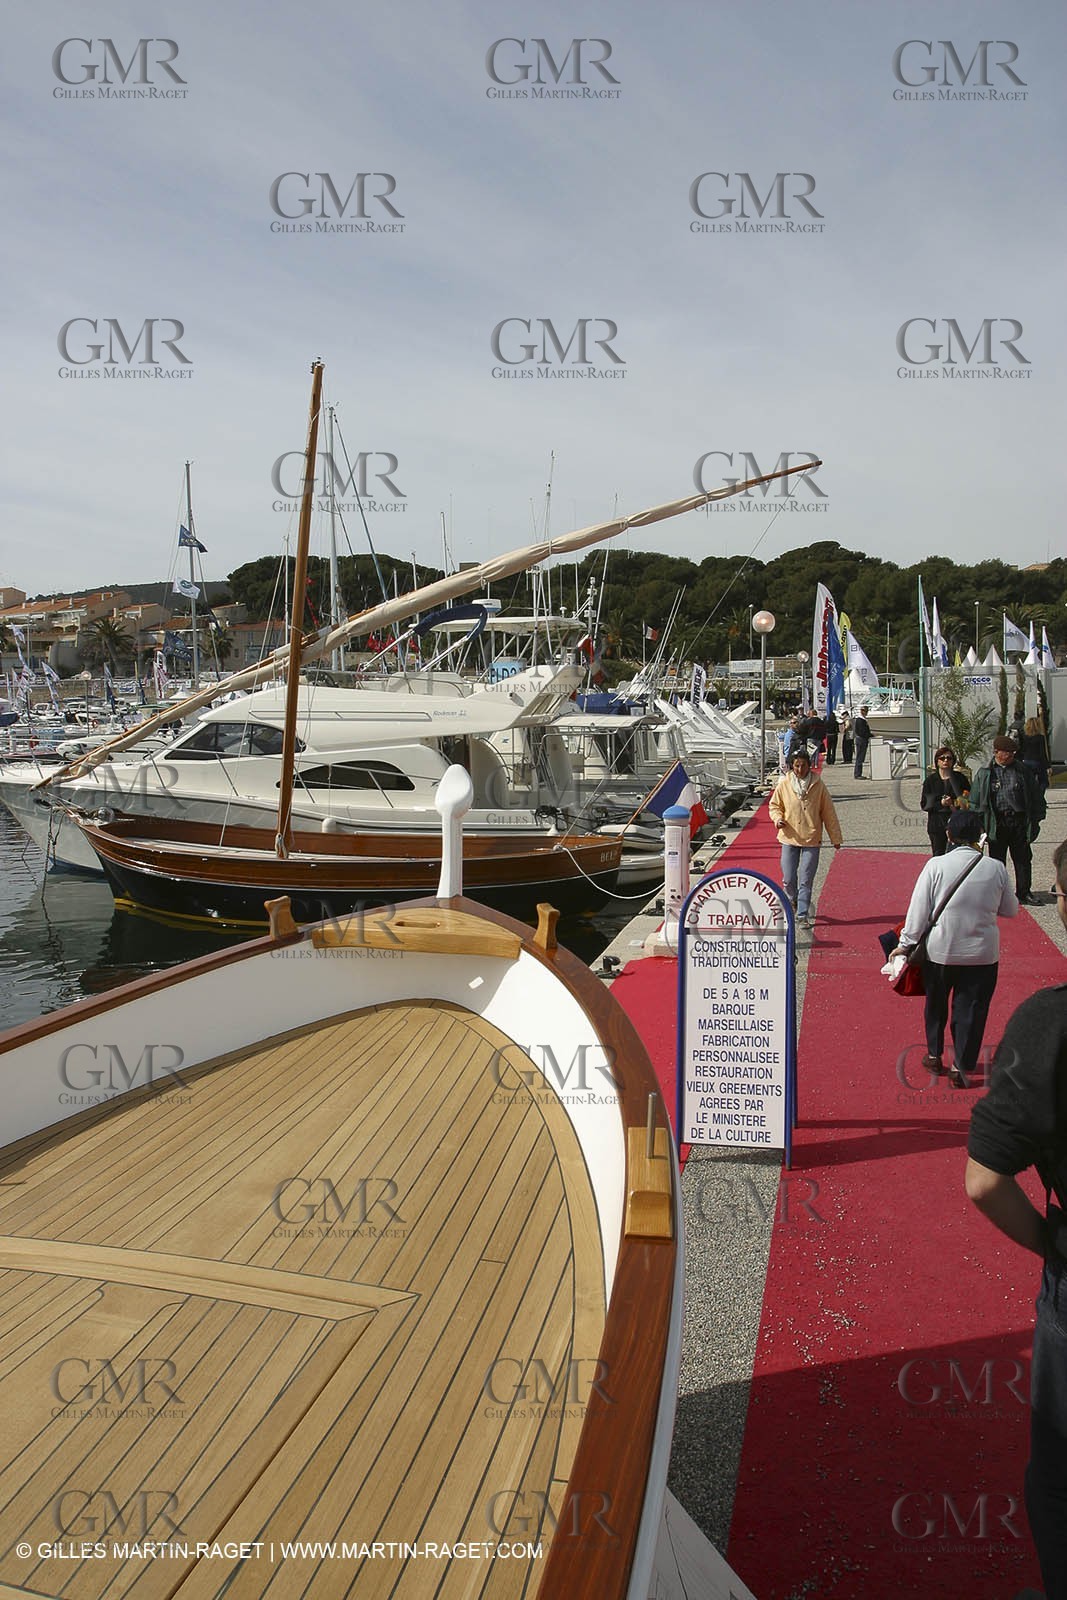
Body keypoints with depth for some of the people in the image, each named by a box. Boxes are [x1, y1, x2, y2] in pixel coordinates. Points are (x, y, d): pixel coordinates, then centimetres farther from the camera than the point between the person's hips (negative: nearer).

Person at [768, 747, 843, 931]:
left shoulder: (818, 785, -3)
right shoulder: (784, 784, -2)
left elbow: (828, 812, 3)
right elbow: (775, 805, 12)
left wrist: (835, 838, 5)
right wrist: (777, 818, -10)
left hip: (811, 839, -1)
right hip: (789, 838, 1)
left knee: (806, 881, -1)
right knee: (788, 879, 5)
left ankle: (803, 914, 9)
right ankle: (793, 901, 36)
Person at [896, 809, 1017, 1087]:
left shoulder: (936, 865, -13)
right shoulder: (996, 868, -8)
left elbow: (919, 910, -10)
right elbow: (1011, 910, 5)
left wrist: (906, 943, -1)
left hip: (940, 951, 0)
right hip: (982, 954, 0)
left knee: (936, 1003, 21)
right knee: (972, 1010, 11)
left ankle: (934, 1054, 36)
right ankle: (962, 1068, 15)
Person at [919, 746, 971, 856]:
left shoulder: (960, 778, 7)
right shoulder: (930, 780, 6)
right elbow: (924, 804, 3)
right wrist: (941, 803, -13)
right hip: (937, 824, 1)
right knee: (938, 855, 0)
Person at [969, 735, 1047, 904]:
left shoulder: (1023, 771, 7)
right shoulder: (984, 773, 3)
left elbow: (1036, 796, 12)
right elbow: (975, 800, 5)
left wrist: (1036, 817, 6)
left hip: (1019, 821, 1)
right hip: (996, 823, -1)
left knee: (1023, 859, 5)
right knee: (997, 860, 5)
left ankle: (1023, 893, 15)